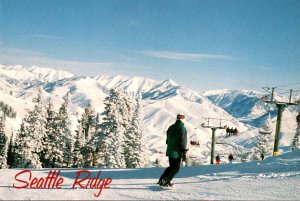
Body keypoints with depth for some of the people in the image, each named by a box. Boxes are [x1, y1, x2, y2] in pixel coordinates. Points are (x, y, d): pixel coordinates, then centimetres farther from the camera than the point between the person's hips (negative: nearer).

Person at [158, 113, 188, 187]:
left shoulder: (170, 128, 11)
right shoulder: (182, 128, -11)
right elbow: (183, 142, -15)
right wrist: (184, 153, -12)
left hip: (170, 151, 7)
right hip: (177, 152, -7)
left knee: (171, 166, 20)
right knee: (176, 168, 1)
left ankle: (162, 179, 13)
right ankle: (166, 181, -9)